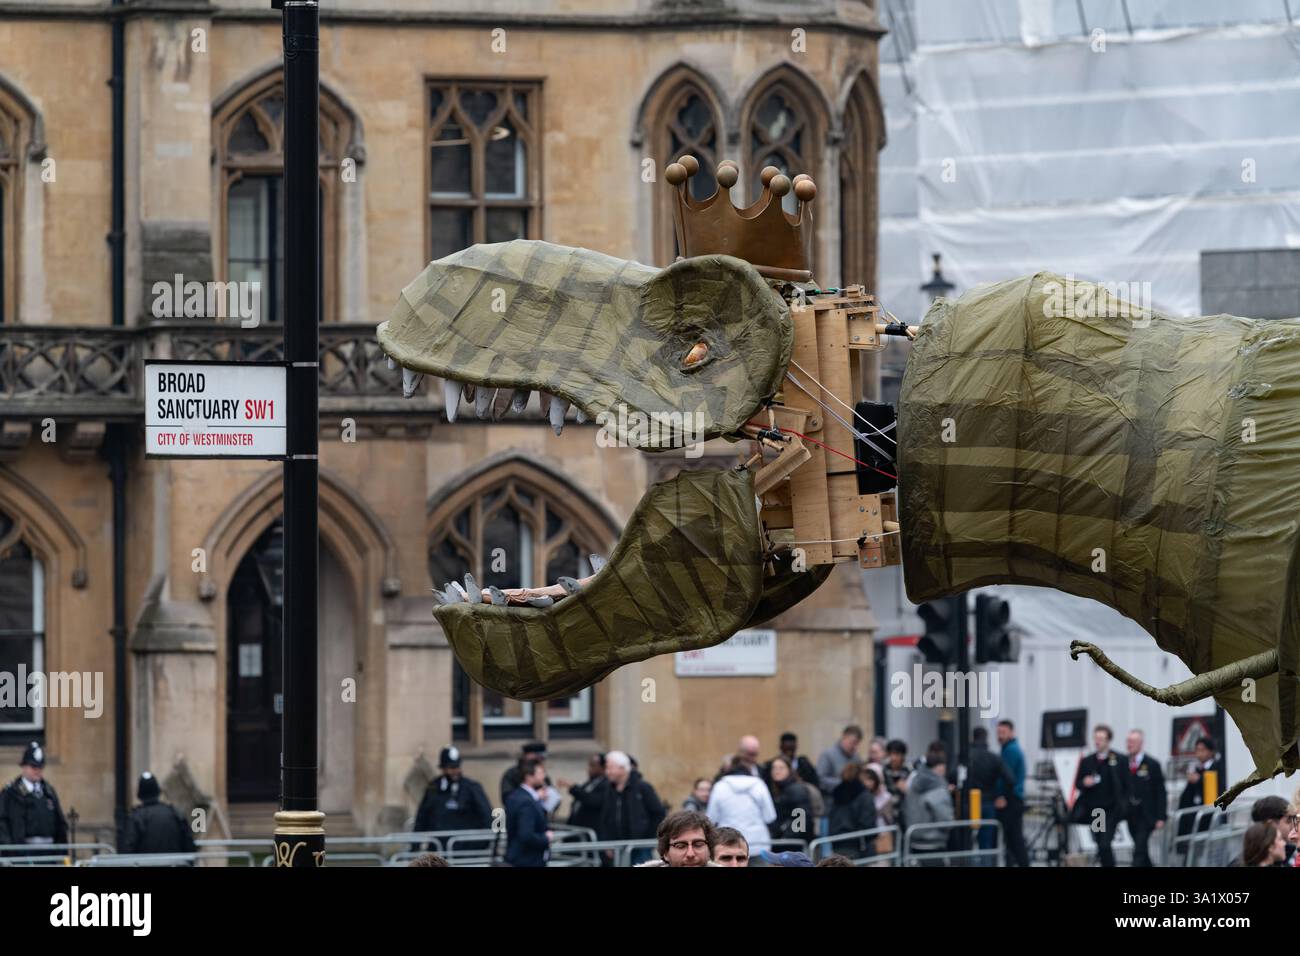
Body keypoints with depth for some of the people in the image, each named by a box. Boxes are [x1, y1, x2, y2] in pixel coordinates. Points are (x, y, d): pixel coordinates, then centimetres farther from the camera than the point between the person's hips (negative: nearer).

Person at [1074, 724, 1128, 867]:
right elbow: (1077, 784, 12)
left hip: (1110, 811, -4)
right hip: (1092, 810, 4)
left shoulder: (1118, 760, -3)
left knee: (1105, 845, -13)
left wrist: (1123, 806, -11)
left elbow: (1126, 785, -2)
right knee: (1100, 846, 6)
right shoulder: (1087, 761, 9)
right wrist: (1084, 783, -11)